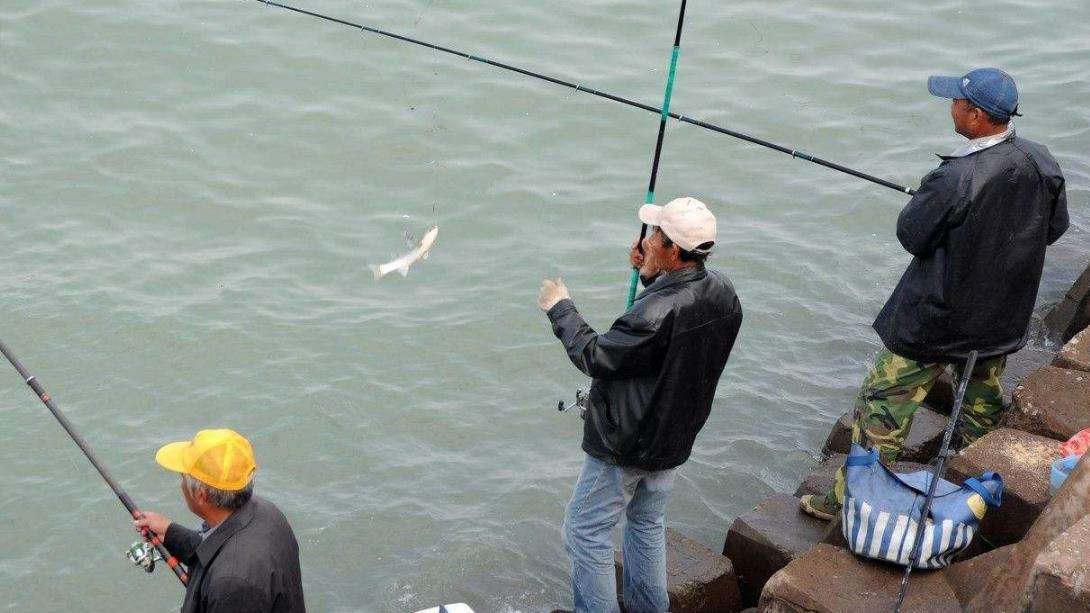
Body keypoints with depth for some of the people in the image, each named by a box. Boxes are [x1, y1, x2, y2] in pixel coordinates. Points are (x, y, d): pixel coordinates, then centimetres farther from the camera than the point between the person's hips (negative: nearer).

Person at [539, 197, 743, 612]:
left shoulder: (656, 314, -35)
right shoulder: (722, 291, -10)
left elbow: (594, 357, -23)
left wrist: (560, 309, -9)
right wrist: (650, 274, 5)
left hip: (624, 446, -8)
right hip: (676, 439, 9)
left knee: (585, 531, 9)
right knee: (648, 523, 27)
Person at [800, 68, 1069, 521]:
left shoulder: (955, 179, -30)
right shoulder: (1041, 162, -7)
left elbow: (911, 236, -17)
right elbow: (1055, 226, 7)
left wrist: (926, 198, 1)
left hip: (940, 318, -7)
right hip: (1005, 317, 7)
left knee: (884, 400, 4)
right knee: (983, 399, 26)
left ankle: (851, 499, 11)